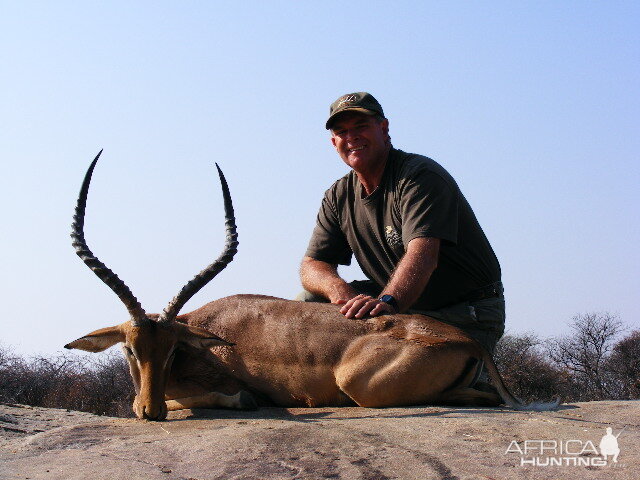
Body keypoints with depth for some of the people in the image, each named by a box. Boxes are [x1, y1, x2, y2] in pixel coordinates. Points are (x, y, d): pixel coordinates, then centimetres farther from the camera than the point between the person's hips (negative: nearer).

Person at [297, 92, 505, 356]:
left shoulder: (420, 175, -16)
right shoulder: (338, 197, 7)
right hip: (407, 309, 7)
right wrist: (337, 288, -23)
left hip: (466, 316, -6)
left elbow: (423, 254, -32)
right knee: (309, 301, -6)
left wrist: (387, 301, -50)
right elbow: (311, 265, 2)